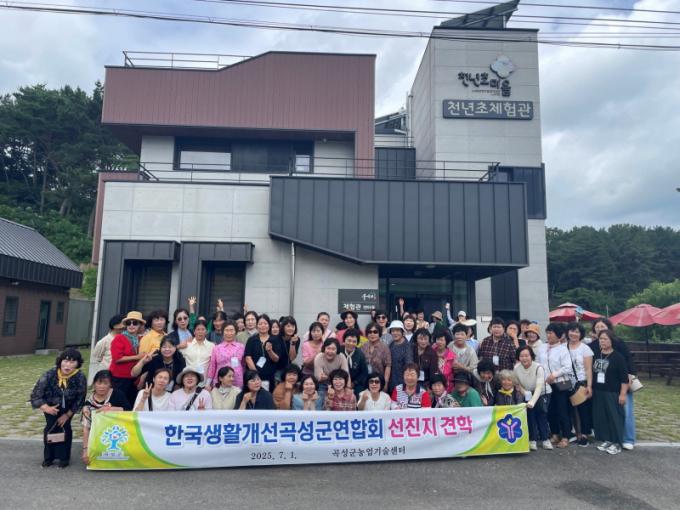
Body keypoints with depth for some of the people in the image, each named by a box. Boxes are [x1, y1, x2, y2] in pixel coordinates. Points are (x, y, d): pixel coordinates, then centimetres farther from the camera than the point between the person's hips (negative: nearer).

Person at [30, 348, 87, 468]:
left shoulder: (80, 378, -31)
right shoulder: (50, 374, -31)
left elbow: (80, 399, -17)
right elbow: (35, 395, -24)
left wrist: (67, 414, -14)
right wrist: (46, 408, -38)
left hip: (67, 406, 0)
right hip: (50, 404, 0)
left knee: (65, 427, -7)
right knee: (51, 427, -9)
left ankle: (64, 457, 9)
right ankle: (48, 457, 10)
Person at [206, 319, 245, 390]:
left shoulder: (241, 347, 6)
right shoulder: (217, 348, 7)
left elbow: (244, 365, 9)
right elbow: (212, 367, 10)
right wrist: (208, 384, 8)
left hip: (237, 384, 0)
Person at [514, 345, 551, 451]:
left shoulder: (538, 368, -29)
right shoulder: (516, 368, -16)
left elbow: (539, 387, -37)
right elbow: (518, 384, -1)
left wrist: (532, 402, -50)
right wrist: (524, 392, -20)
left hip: (543, 393, -2)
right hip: (528, 395, 3)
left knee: (541, 412, -16)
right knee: (529, 413, -12)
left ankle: (545, 439, 1)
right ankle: (532, 440, 0)